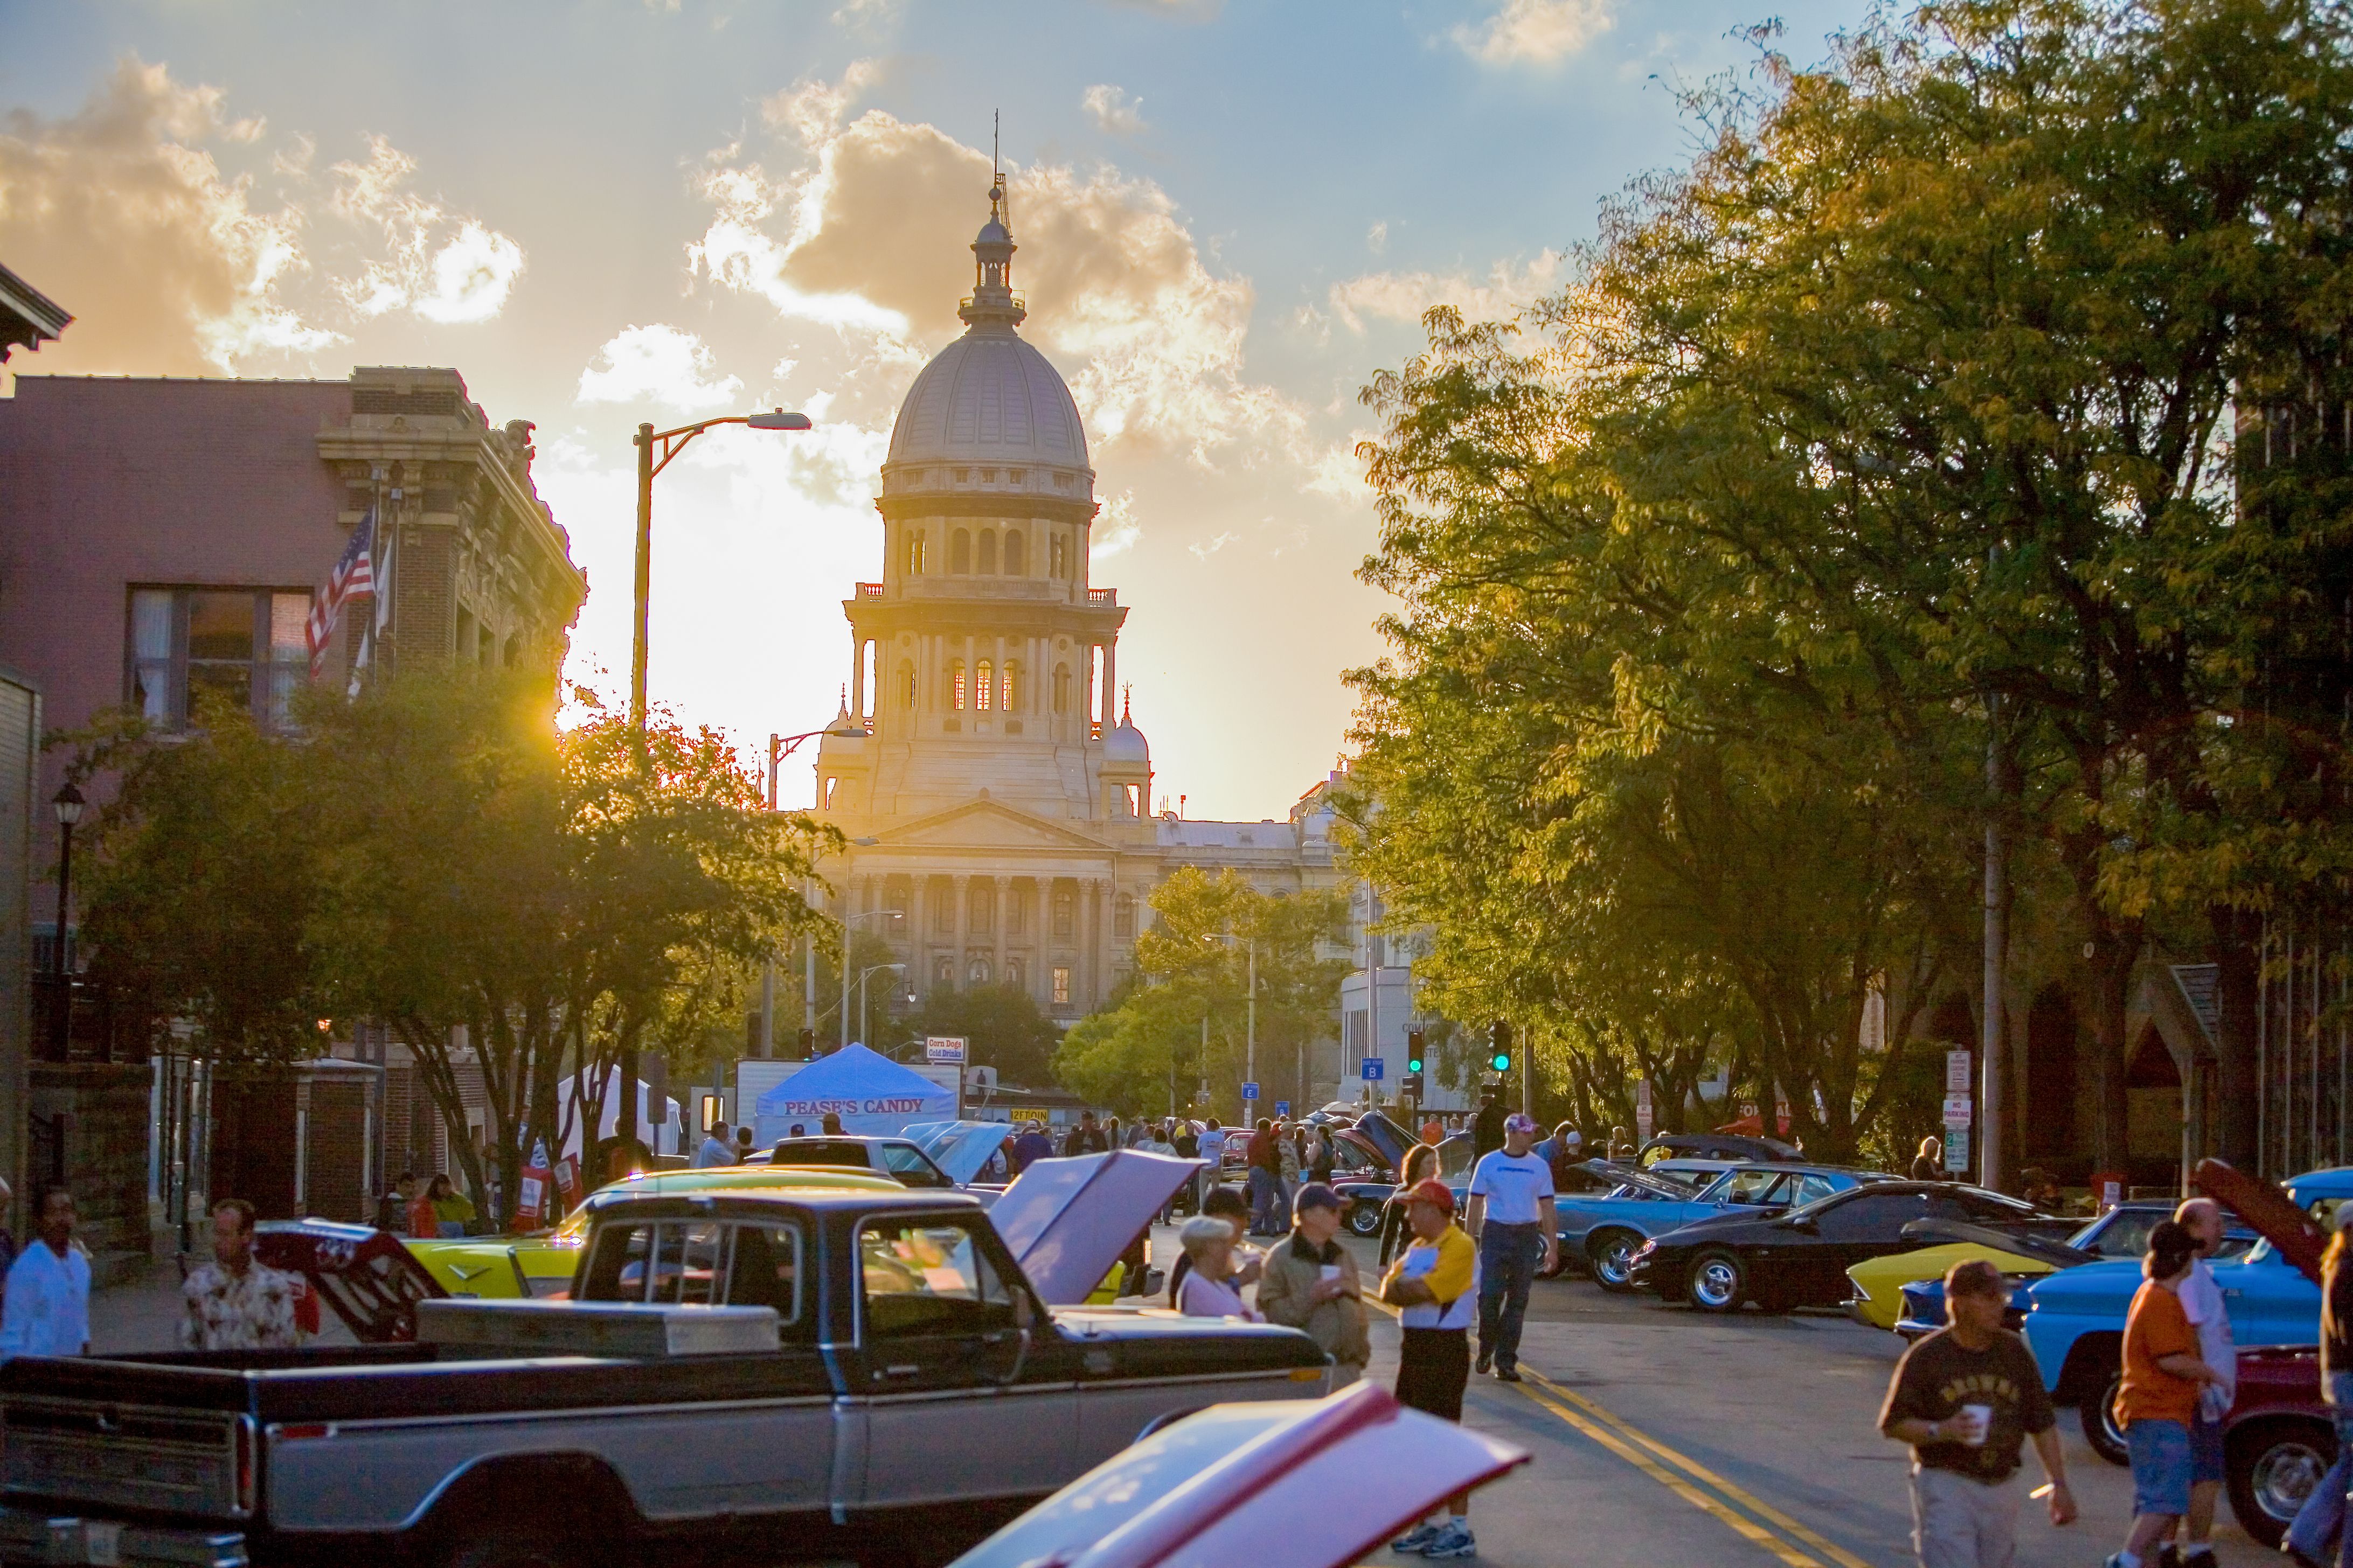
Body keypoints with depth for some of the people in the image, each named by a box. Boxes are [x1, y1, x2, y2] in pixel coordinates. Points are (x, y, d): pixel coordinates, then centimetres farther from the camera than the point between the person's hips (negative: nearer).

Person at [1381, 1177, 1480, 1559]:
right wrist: (1415, 1289, -13)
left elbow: (1425, 1291, -22)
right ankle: (1428, 1523, 22)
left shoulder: (1458, 1247, -12)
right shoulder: (1417, 1248, 15)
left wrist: (1400, 1285, -4)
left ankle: (1460, 1530, -5)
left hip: (1444, 1350, -9)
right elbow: (1389, 1291, 5)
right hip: (1414, 1347, 9)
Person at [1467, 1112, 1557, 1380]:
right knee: (1490, 1295, -10)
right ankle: (1486, 1349, 13)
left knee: (1518, 1300, 2)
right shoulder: (1488, 1164, 2)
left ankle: (1506, 1361, 7)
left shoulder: (1540, 1167, 7)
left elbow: (1547, 1208, 8)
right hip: (1495, 1234, -2)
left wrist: (1552, 1247, 3)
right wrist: (1470, 1240, -2)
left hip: (1527, 1237, 2)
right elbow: (1475, 1204, 4)